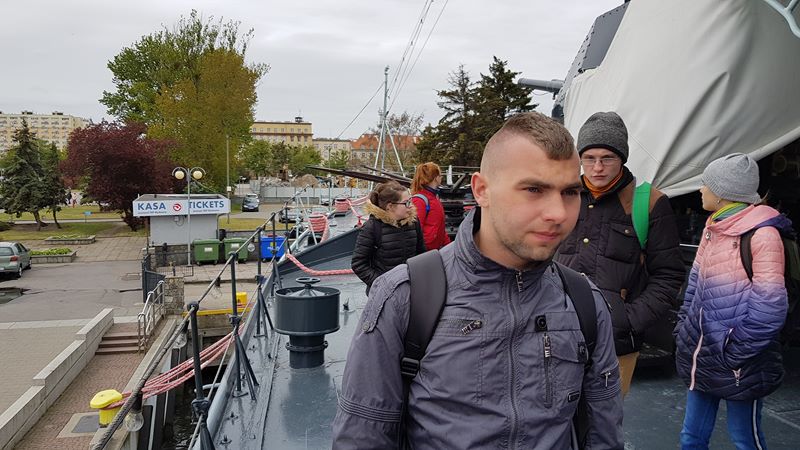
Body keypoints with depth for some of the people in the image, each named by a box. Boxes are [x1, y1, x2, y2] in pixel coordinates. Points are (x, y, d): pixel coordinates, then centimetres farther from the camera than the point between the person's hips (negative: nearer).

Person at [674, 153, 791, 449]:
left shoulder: (761, 234, -15)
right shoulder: (712, 228, 9)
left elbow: (769, 306, -19)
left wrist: (734, 352, -17)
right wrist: (683, 328, 11)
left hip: (739, 367, -7)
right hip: (702, 358, 7)